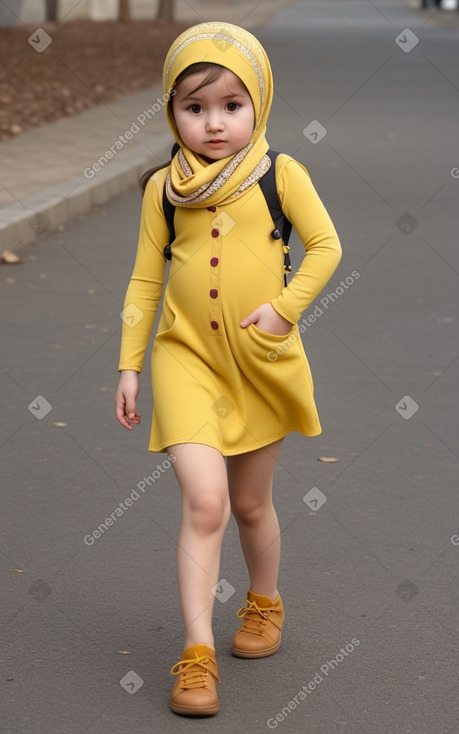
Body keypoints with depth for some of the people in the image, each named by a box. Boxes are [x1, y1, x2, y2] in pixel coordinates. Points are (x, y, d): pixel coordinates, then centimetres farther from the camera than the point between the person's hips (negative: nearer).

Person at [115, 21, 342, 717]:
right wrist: (129, 366, 6)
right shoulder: (164, 188, 0)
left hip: (262, 360, 0)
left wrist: (284, 308, -15)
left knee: (250, 502, 16)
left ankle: (265, 602, 44)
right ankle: (197, 654, -9)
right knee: (204, 501, -15)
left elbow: (326, 246, -3)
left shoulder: (279, 173, -4)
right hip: (187, 354, 0)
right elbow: (146, 279, 6)